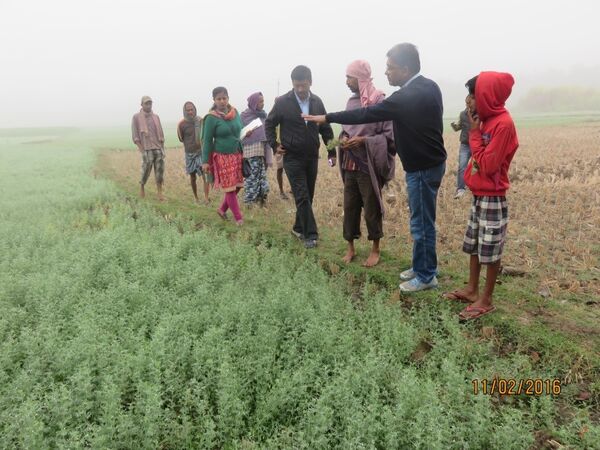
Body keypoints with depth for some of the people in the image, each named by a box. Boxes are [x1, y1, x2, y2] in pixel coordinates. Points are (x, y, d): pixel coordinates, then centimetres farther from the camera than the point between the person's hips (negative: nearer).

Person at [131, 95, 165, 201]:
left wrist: (163, 149, 9)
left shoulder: (156, 117, 13)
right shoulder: (136, 117, 2)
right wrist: (142, 150, -9)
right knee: (146, 171, -3)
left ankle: (160, 193, 2)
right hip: (147, 149, -3)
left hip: (158, 148, 3)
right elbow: (135, 136, -2)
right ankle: (142, 187, 23)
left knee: (160, 171, -2)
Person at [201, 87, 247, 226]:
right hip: (222, 156, -6)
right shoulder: (211, 118, -11)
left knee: (237, 185, 10)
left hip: (237, 155, 6)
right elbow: (207, 140, -8)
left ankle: (222, 209, 30)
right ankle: (238, 218, 9)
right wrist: (205, 161, -9)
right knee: (230, 187, 0)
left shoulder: (235, 112, 4)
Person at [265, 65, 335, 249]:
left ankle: (299, 227, 26)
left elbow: (326, 129, 9)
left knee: (308, 196, 10)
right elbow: (269, 124, 5)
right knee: (302, 197, -7)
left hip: (312, 157, 4)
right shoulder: (282, 102, -7)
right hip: (292, 158, -4)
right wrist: (274, 145, -3)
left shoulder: (317, 102, 3)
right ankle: (310, 234, -2)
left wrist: (331, 152, 6)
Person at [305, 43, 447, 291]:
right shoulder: (429, 87, 6)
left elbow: (367, 114, -21)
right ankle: (423, 267, 30)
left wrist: (327, 118, -14)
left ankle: (426, 276, 14)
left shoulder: (408, 96, -23)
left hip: (423, 168, -10)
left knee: (421, 223, 1)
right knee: (422, 221, 18)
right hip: (430, 161, 10)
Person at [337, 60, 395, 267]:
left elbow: (389, 135, -11)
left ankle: (375, 249, 22)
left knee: (372, 208, 5)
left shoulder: (380, 101, -11)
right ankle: (350, 248, 24)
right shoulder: (351, 101, 8)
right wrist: (344, 138, -2)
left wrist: (363, 140, -19)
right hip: (350, 165, 6)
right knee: (349, 207, 10)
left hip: (369, 166, -6)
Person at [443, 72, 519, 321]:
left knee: (490, 251, 2)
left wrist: (474, 133, -16)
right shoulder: (487, 120, 9)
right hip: (479, 195, 9)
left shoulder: (503, 123, -19)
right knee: (473, 245, 16)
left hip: (492, 198, -9)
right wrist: (476, 131, 0)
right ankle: (472, 290, 29)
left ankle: (486, 301, 13)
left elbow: (488, 165, -21)